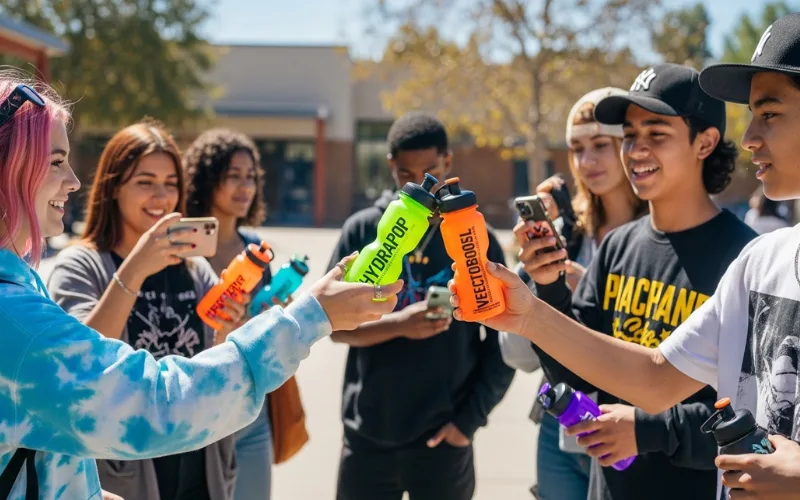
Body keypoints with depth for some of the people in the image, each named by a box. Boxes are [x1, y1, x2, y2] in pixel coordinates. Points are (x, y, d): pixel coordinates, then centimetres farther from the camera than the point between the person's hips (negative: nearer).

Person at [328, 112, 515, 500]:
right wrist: (398, 324, -19)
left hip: (443, 441, -1)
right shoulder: (362, 231, 1)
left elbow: (505, 341, 1)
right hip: (368, 438, 1)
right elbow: (334, 325, -1)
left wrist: (470, 418, -7)